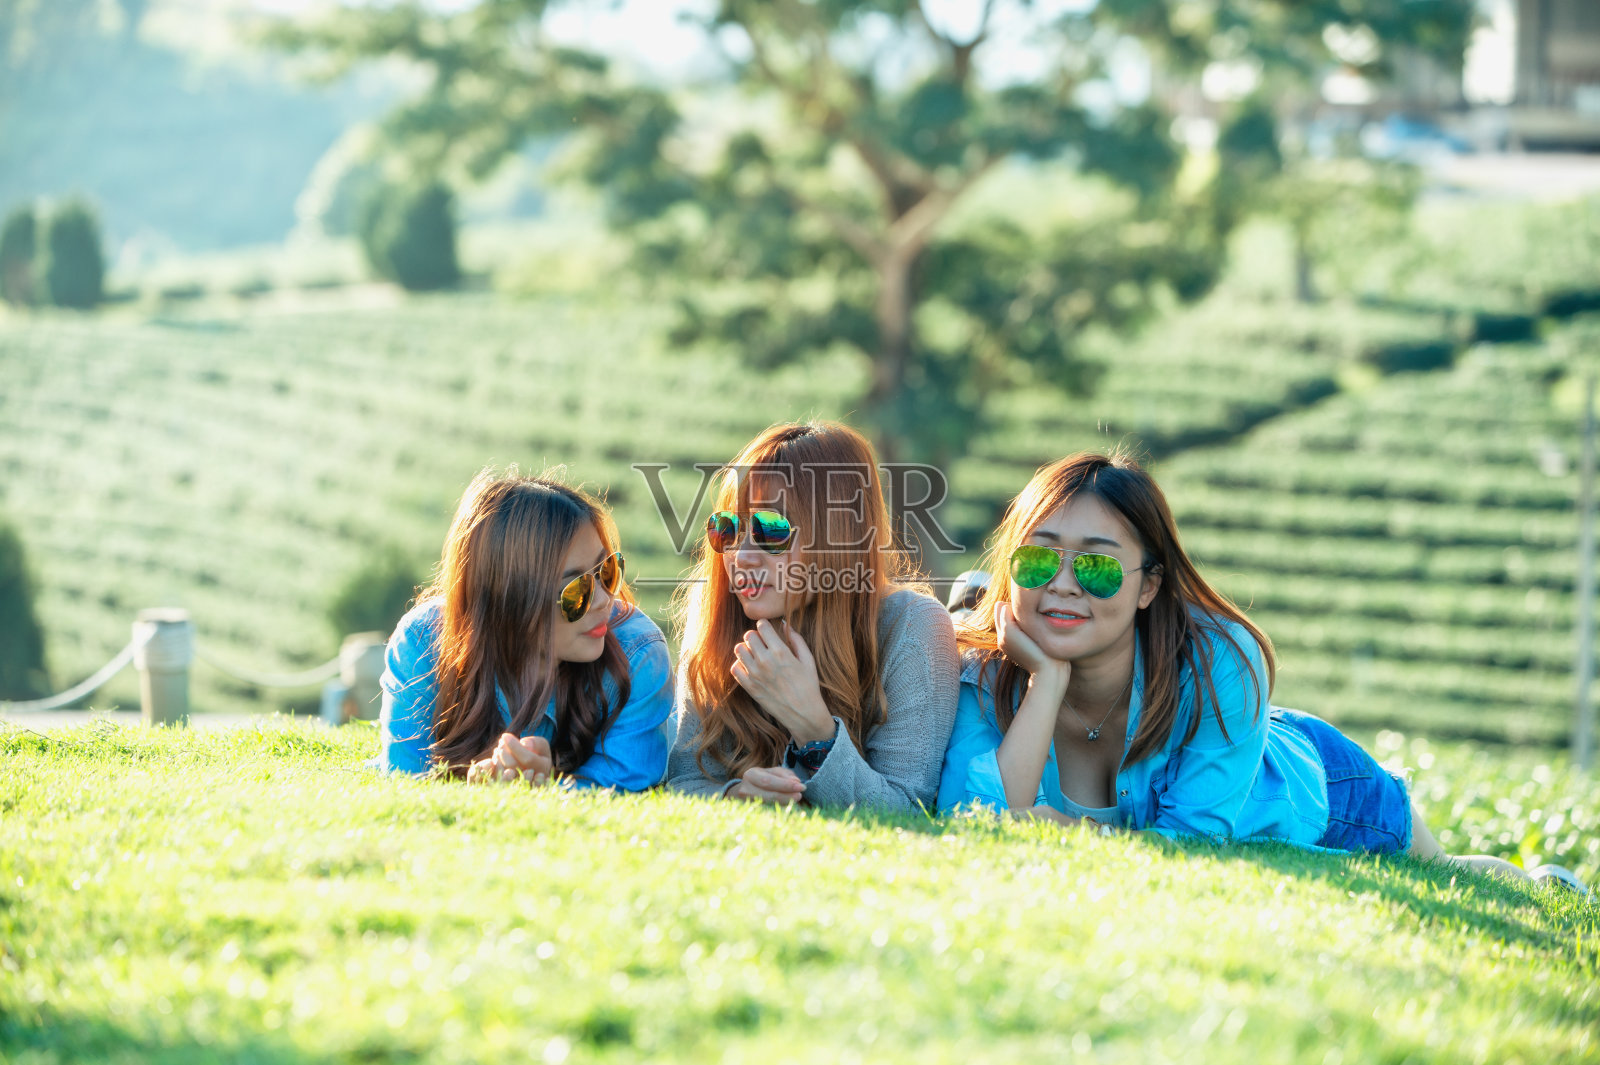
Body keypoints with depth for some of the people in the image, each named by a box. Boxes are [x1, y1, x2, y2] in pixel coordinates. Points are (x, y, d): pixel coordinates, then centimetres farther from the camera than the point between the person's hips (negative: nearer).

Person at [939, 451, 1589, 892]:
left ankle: (1541, 885, 57)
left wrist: (1063, 828, -48)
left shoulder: (1219, 662, -40)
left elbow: (1197, 839, -39)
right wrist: (1047, 681, -47)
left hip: (1314, 796, -3)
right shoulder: (985, 682, -33)